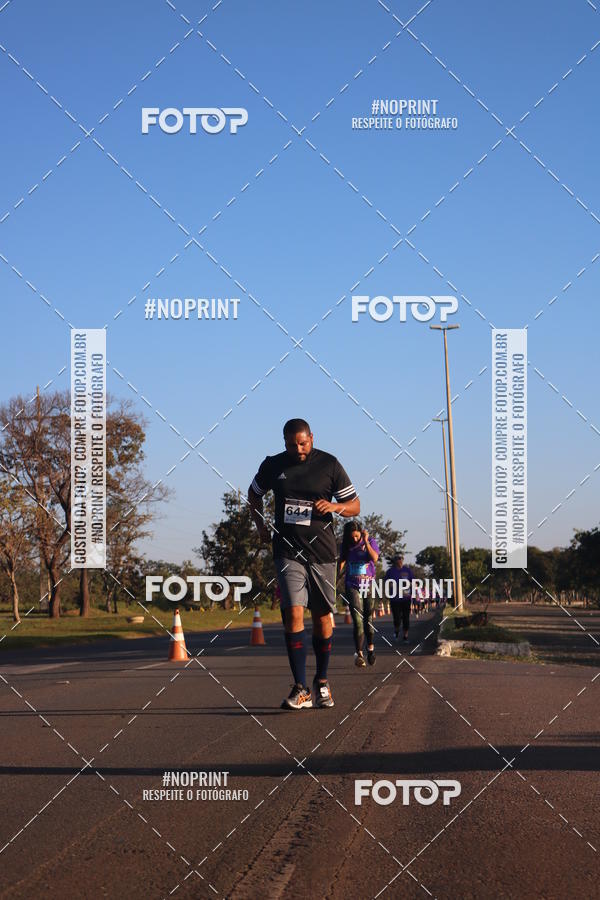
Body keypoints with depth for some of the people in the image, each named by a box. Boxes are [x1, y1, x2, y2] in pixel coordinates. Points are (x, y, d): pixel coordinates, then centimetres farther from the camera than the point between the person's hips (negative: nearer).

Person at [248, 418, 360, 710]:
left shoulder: (329, 465, 0)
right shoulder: (272, 466, 5)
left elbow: (355, 506, 4)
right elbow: (254, 494, 25)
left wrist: (335, 506, -17)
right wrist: (261, 525, 12)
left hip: (322, 551, 0)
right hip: (287, 551, 0)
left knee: (322, 617, 7)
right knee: (293, 613, -14)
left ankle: (322, 683, 24)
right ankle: (301, 689, -13)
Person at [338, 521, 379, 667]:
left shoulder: (371, 542, 1)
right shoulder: (346, 546, 7)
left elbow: (374, 558, -15)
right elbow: (341, 563, 5)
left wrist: (366, 541, -19)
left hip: (369, 585, 0)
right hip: (352, 586, 0)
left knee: (368, 619, 5)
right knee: (358, 620, -11)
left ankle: (370, 647, 28)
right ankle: (359, 654, -11)